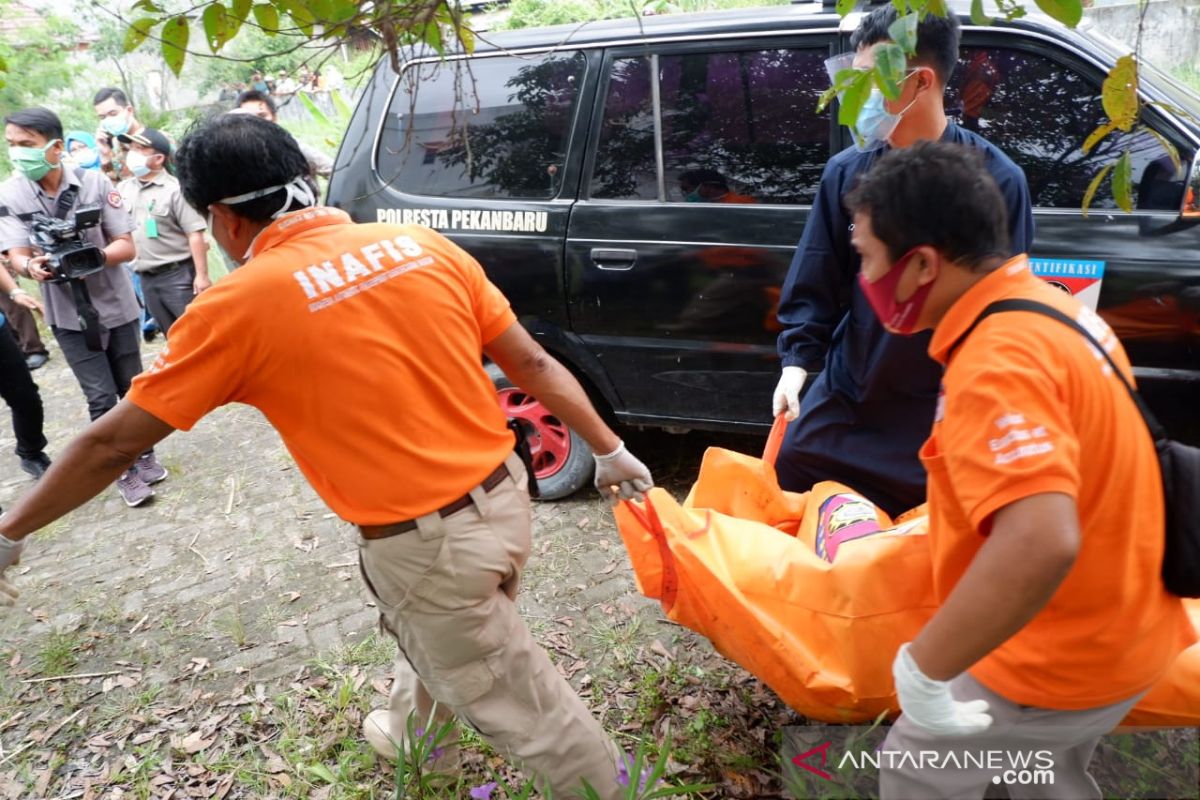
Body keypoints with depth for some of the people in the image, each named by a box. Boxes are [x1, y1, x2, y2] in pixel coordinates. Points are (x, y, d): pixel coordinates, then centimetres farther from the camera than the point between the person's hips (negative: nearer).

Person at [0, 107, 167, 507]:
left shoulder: (95, 183, -11)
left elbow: (127, 247, -10)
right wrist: (32, 266, -36)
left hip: (116, 305, 0)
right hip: (68, 314, 0)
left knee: (132, 388, 12)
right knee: (101, 396, -2)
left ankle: (145, 454, 32)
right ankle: (125, 471, 14)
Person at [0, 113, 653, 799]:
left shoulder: (238, 306, -13)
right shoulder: (424, 245, -1)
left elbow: (113, 443, -3)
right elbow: (532, 363, 2)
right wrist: (610, 450, 14)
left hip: (426, 545, -7)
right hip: (505, 496, 7)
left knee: (525, 709, 15)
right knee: (437, 642, 33)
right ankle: (412, 737, 60)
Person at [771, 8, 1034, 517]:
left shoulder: (995, 178, -10)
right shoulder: (846, 170, -3)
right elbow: (814, 283, 0)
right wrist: (796, 361, -11)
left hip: (944, 405, -2)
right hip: (846, 391, 3)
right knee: (785, 488, 11)